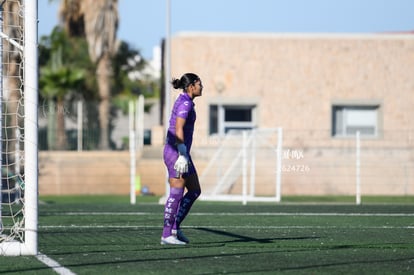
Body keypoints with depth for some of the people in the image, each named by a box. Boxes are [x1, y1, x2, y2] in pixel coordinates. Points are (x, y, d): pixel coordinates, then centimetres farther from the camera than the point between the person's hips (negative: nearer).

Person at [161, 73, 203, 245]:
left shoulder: (183, 101, 16)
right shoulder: (185, 103, -14)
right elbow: (178, 130, -23)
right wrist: (183, 156, -26)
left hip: (179, 152, 10)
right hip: (177, 153, -10)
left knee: (195, 191, 11)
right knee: (176, 195, -6)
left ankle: (174, 227, 13)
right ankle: (167, 235, -2)